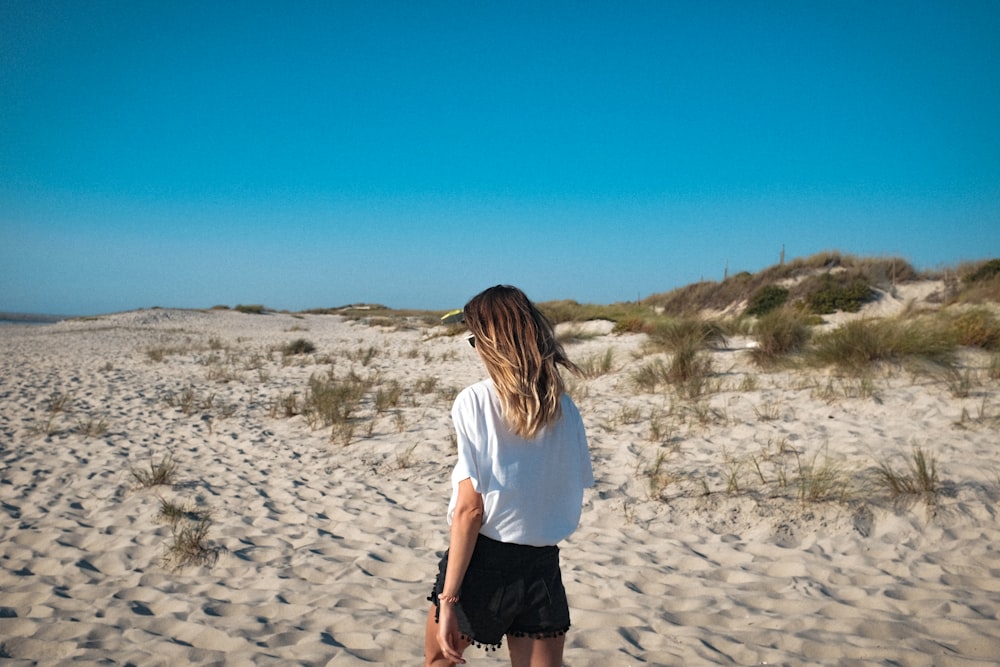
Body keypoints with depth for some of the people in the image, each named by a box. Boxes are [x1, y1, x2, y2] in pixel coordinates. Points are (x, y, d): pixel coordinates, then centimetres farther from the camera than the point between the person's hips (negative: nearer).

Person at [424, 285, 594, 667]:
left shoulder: (476, 401, -13)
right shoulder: (564, 407, 0)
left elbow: (470, 508, -16)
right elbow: (571, 494, 4)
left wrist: (449, 597, -12)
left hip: (483, 563, -3)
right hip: (544, 568, 4)